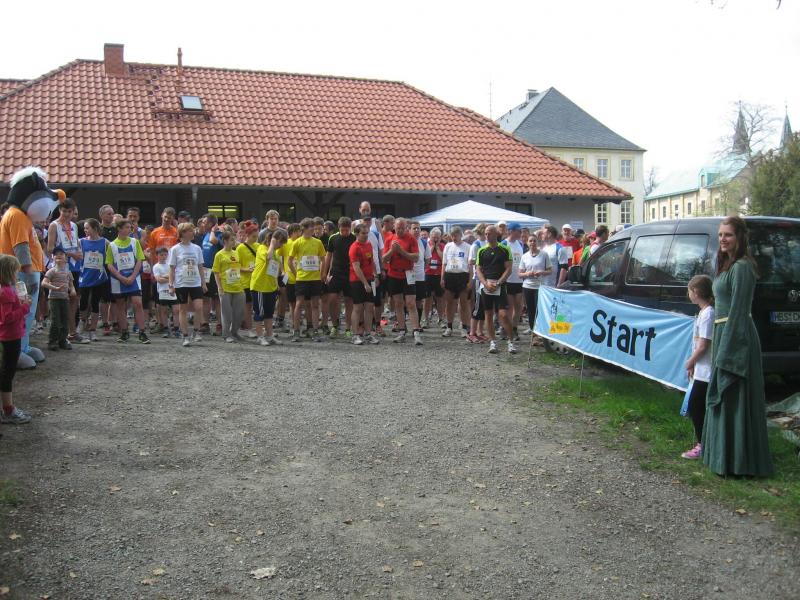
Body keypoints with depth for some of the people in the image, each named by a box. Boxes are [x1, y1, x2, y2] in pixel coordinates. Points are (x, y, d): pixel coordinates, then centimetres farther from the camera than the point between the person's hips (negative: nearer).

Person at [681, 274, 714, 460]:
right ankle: (702, 444, 20)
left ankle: (702, 446, 2)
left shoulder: (707, 314, -17)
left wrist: (690, 362, -5)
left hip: (705, 373, -9)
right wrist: (693, 364, 14)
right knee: (696, 408, 13)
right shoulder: (704, 312, 11)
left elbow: (703, 346, -18)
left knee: (696, 408, -4)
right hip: (701, 371, 9)